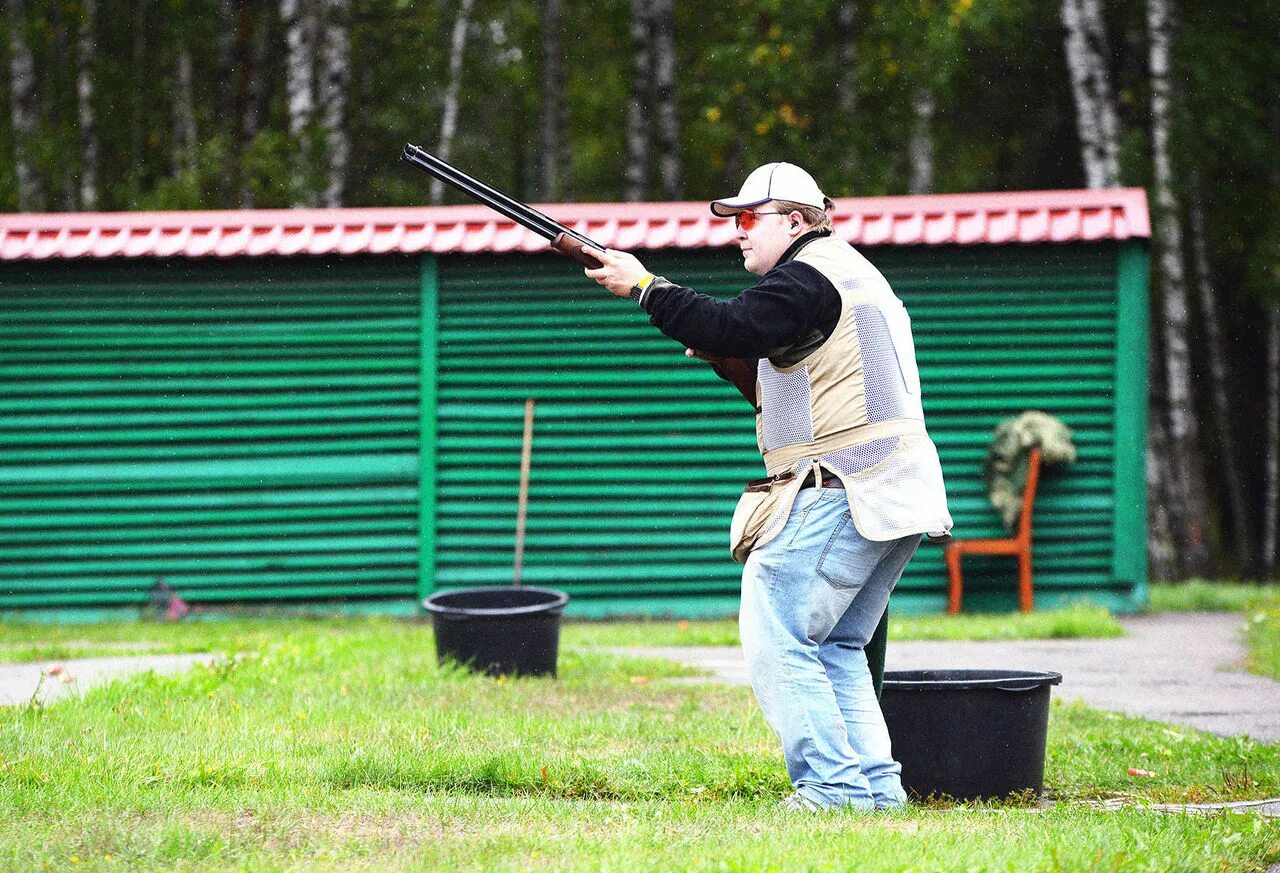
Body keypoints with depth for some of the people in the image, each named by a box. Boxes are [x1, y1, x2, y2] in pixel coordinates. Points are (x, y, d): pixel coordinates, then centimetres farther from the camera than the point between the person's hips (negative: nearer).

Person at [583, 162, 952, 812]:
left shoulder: (807, 277, -8)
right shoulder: (849, 271, 25)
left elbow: (733, 327, -21)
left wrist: (643, 287, -13)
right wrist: (743, 366, 12)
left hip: (839, 495, -10)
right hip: (899, 495, 10)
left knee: (778, 644, -8)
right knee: (835, 649, 15)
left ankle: (833, 788, -13)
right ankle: (875, 786, 10)